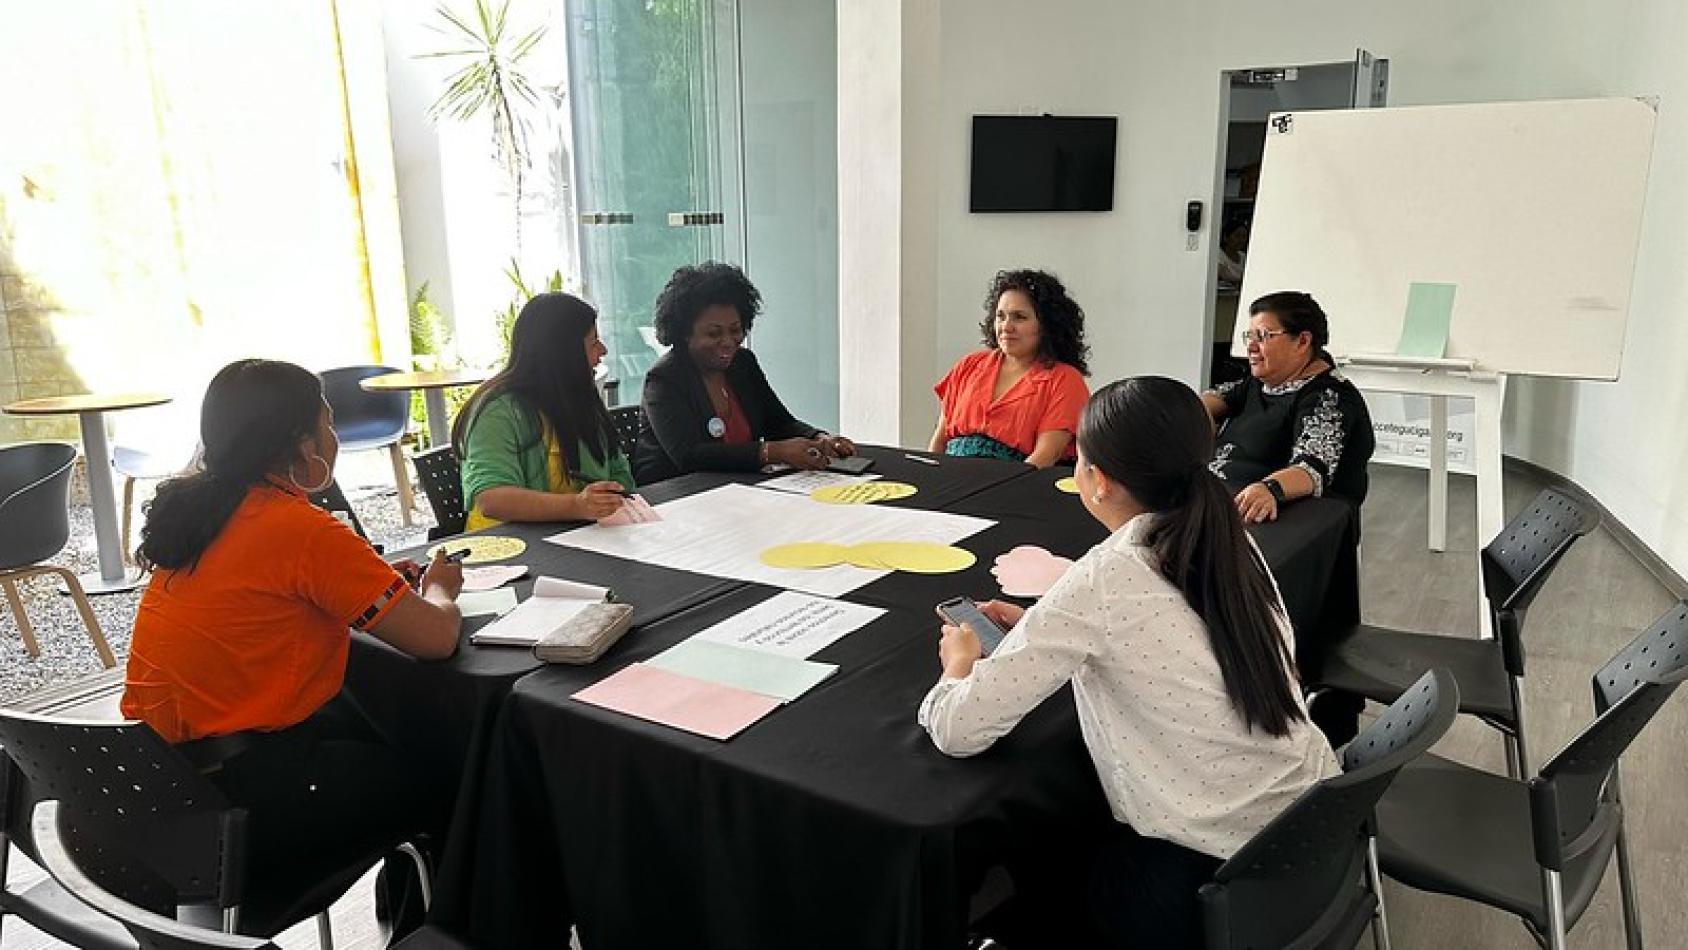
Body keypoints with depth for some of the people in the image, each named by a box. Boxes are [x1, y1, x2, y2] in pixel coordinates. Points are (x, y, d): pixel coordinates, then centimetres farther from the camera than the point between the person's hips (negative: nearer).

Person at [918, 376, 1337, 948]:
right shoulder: (1228, 542, -2)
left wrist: (959, 665, 4)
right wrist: (1042, 627, 12)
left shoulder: (1101, 580, -21)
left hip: (1214, 879, -6)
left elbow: (957, 731, -17)